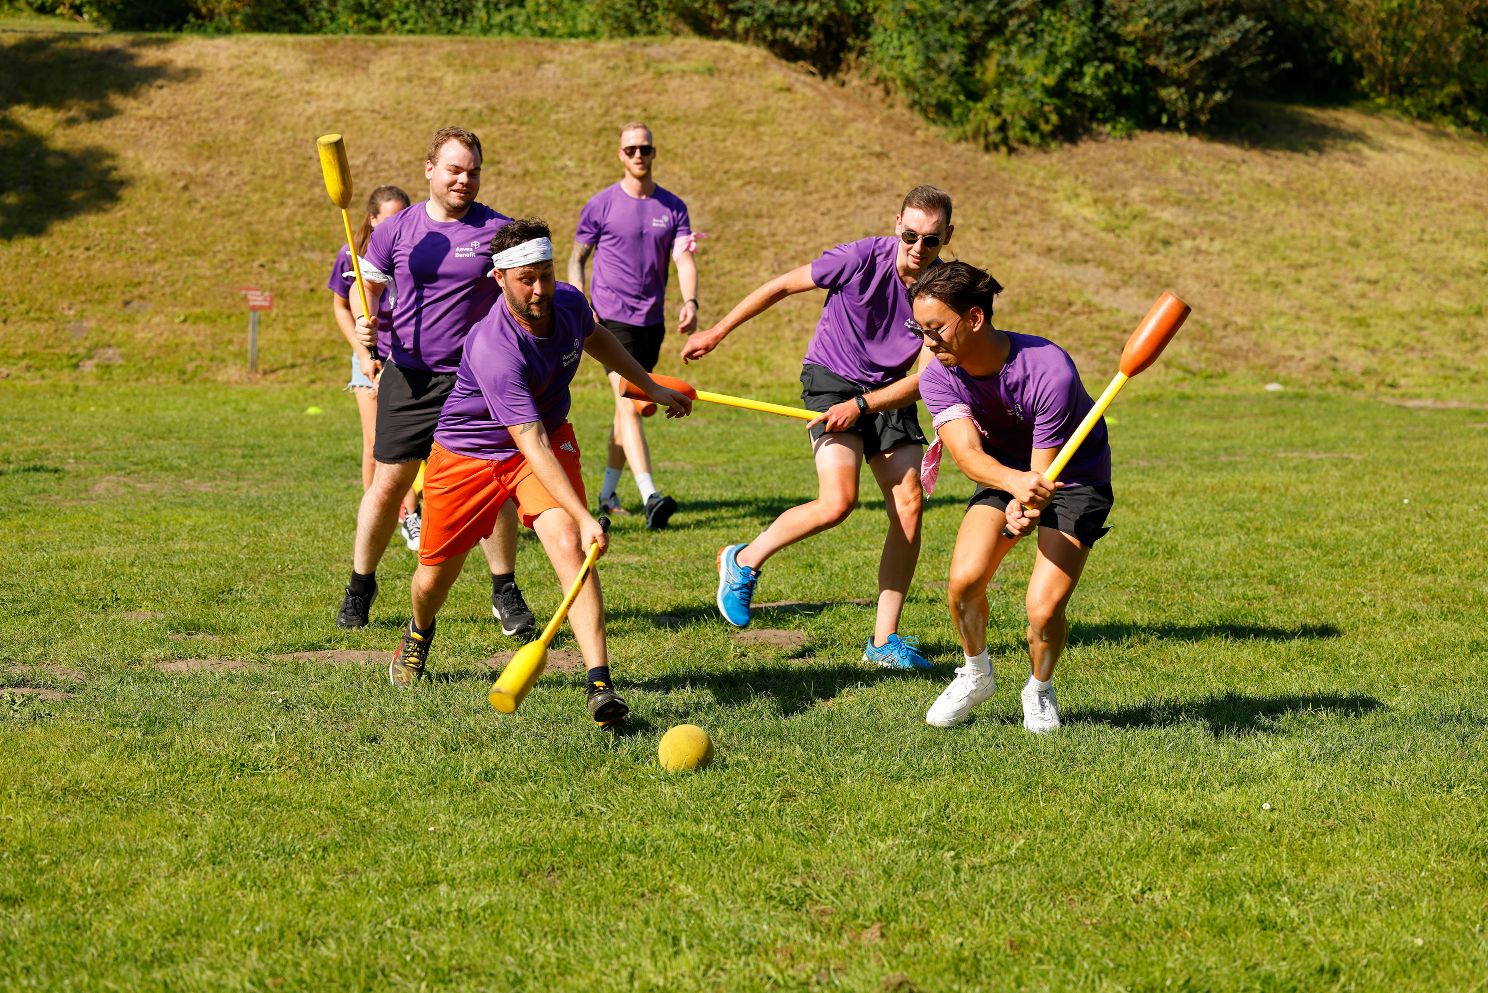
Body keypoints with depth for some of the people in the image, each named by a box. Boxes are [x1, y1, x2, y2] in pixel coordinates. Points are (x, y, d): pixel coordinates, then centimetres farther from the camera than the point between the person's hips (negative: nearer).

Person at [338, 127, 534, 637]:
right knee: (387, 486, 3)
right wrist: (363, 319, -7)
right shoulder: (396, 230, 3)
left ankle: (505, 592, 11)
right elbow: (368, 283, 14)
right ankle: (360, 585, 21)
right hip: (408, 376, 1)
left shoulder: (498, 230, -2)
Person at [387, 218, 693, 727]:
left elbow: (596, 337, 14)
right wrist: (584, 516, -45)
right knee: (434, 578, 10)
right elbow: (532, 445, -39)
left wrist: (652, 387, 20)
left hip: (551, 438, 4)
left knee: (567, 545, -23)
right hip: (468, 453, -3)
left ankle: (600, 684, -30)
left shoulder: (568, 302, -14)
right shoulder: (494, 349, -35)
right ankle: (419, 634, 49)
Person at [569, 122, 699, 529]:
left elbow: (684, 257, -4)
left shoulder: (673, 207, 7)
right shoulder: (601, 204, 0)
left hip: (652, 321, 4)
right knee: (629, 404, -17)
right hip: (611, 317, -4)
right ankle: (650, 497, -29)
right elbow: (577, 258, 7)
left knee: (631, 407, 11)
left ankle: (607, 492, 25)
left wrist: (690, 301, -22)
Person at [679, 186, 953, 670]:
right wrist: (716, 333, -2)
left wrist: (861, 405, -24)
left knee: (909, 506, -7)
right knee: (838, 502, -22)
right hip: (832, 378, -4)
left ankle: (884, 640, 2)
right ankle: (743, 562, 3)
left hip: (890, 391, 4)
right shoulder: (861, 259, -23)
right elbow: (782, 286, -9)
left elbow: (927, 379, -13)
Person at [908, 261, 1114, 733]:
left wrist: (1025, 507, -51)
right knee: (964, 579, -20)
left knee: (1044, 608, -20)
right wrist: (1015, 482, -54)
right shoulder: (939, 378, -20)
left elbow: (1044, 472, -28)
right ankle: (976, 674, 10)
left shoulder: (1049, 371, -33)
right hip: (1003, 472, 4)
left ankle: (1039, 690, 13)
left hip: (1075, 479, -4)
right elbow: (968, 454, -33)